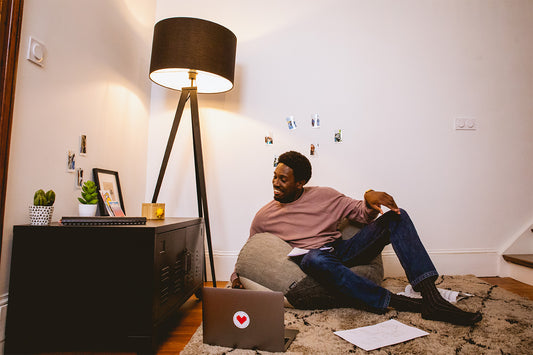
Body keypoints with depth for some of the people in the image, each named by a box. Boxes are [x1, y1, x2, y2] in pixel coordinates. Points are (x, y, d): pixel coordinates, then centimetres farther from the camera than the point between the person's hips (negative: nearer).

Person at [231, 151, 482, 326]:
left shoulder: (323, 196, 8)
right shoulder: (264, 217, 6)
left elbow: (363, 214, 11)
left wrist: (370, 200, -12)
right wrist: (236, 277, -3)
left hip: (344, 251, 3)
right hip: (312, 263, -3)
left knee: (395, 217, -14)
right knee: (315, 257, -42)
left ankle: (432, 299, -25)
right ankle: (398, 302, -33)